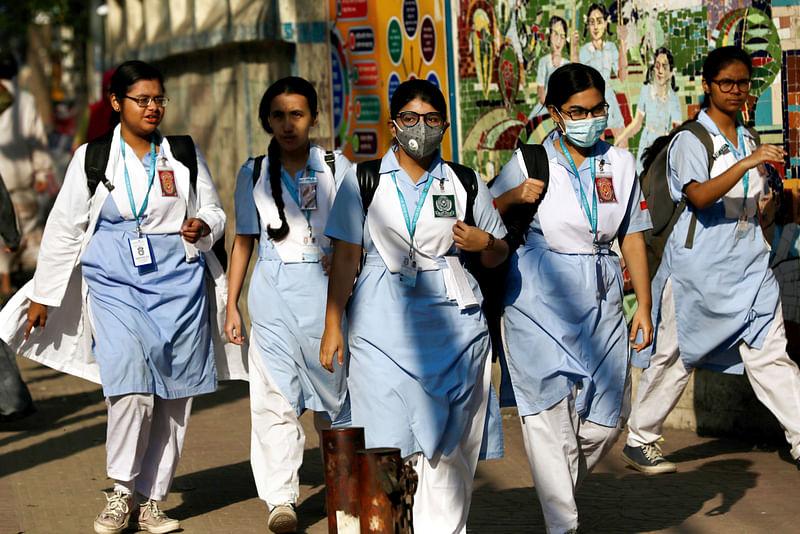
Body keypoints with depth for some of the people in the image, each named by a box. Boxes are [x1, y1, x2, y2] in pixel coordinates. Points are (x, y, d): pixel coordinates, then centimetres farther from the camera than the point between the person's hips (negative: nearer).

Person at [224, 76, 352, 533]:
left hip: (323, 286, 0)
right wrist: (232, 304, 10)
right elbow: (244, 240, 13)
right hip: (272, 290, 1)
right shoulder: (254, 173, 10)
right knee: (274, 393, -8)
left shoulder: (337, 167, 5)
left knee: (332, 389, 4)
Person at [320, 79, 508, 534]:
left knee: (447, 442, -2)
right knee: (390, 441, -6)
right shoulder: (363, 182, 7)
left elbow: (499, 255, 15)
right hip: (384, 323, -1)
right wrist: (332, 325, 1)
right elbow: (345, 258, 6)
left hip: (450, 321, 1)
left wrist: (484, 244, -8)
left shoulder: (467, 183, 9)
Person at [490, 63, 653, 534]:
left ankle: (562, 490, 31)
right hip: (540, 300, -3)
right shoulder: (529, 163, -1)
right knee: (549, 415, -5)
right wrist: (515, 196, -16)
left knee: (607, 418, 4)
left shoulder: (620, 164, 8)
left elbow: (633, 238, 10)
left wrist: (644, 305, 6)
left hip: (600, 301, 3)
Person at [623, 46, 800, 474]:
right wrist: (747, 163, -33)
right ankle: (639, 440, 17)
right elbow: (700, 197, -26)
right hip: (699, 266, -5)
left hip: (749, 264, 5)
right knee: (674, 356, 3)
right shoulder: (690, 140, -9)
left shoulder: (747, 140, 14)